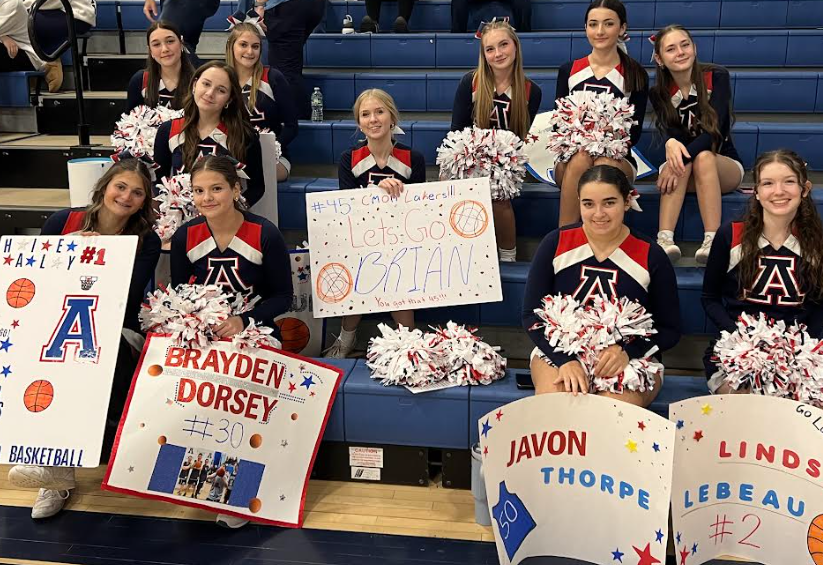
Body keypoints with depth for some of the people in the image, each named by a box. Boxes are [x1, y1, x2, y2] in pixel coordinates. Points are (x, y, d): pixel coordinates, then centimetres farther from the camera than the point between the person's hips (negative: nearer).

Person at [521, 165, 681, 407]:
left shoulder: (651, 256, -3)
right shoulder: (556, 244, -2)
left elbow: (669, 330, 2)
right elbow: (531, 314, -1)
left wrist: (626, 351, -18)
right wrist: (564, 359, -18)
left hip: (629, 358, 0)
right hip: (558, 351, 0)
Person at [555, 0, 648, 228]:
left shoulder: (636, 75, 4)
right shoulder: (568, 70, 9)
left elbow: (635, 132, 0)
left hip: (617, 158, -1)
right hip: (571, 155, 1)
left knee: (605, 166, -36)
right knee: (581, 160, -35)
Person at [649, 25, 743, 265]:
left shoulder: (717, 77, -11)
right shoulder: (659, 92, -4)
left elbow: (714, 131, -23)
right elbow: (666, 129, -22)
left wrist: (682, 156, -39)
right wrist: (671, 144, -48)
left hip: (724, 166, -1)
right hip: (687, 173, 2)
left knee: (703, 158, -35)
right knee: (681, 162, -34)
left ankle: (712, 241, -47)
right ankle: (665, 239, -49)